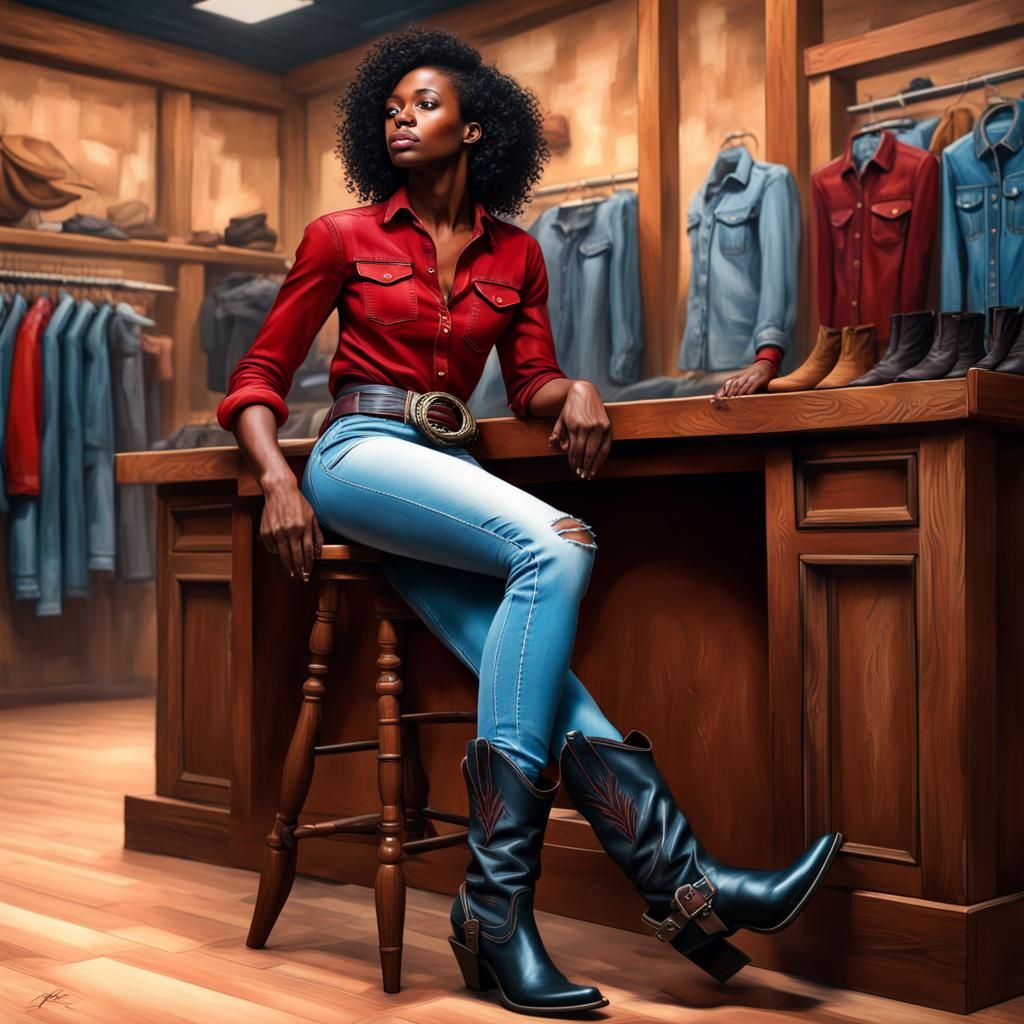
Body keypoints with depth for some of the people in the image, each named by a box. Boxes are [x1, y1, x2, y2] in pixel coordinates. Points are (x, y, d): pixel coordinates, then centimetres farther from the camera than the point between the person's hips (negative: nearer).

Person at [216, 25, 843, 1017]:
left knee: (540, 674, -21)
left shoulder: (515, 253, 16)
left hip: (452, 473, 4)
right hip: (361, 455, -4)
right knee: (556, 546, -32)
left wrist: (576, 389, -7)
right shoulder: (342, 236, 7)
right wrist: (277, 480, -12)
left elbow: (530, 383, 18)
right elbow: (257, 376, 6)